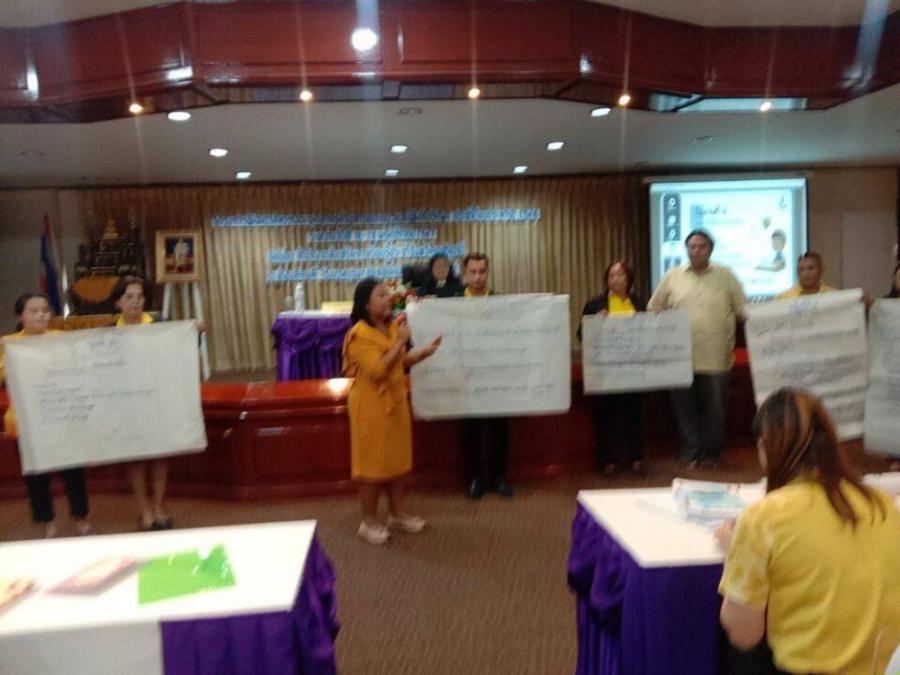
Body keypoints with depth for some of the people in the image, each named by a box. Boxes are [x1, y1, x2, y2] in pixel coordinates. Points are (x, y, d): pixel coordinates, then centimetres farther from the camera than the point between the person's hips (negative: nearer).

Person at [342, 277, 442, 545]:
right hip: (372, 404, -8)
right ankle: (369, 521, 17)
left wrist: (427, 351, 2)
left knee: (397, 458, 15)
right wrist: (400, 342, -22)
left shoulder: (392, 326, 7)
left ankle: (398, 513, 29)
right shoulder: (360, 335, -19)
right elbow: (378, 371, -27)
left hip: (396, 400, 8)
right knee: (372, 462, 2)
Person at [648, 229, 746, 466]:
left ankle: (710, 453, 20)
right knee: (685, 407, 4)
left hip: (716, 358, 0)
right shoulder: (672, 277, 7)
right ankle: (691, 453, 14)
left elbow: (744, 311, 7)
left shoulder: (725, 276, 6)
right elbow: (654, 312, 10)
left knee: (714, 408, 6)